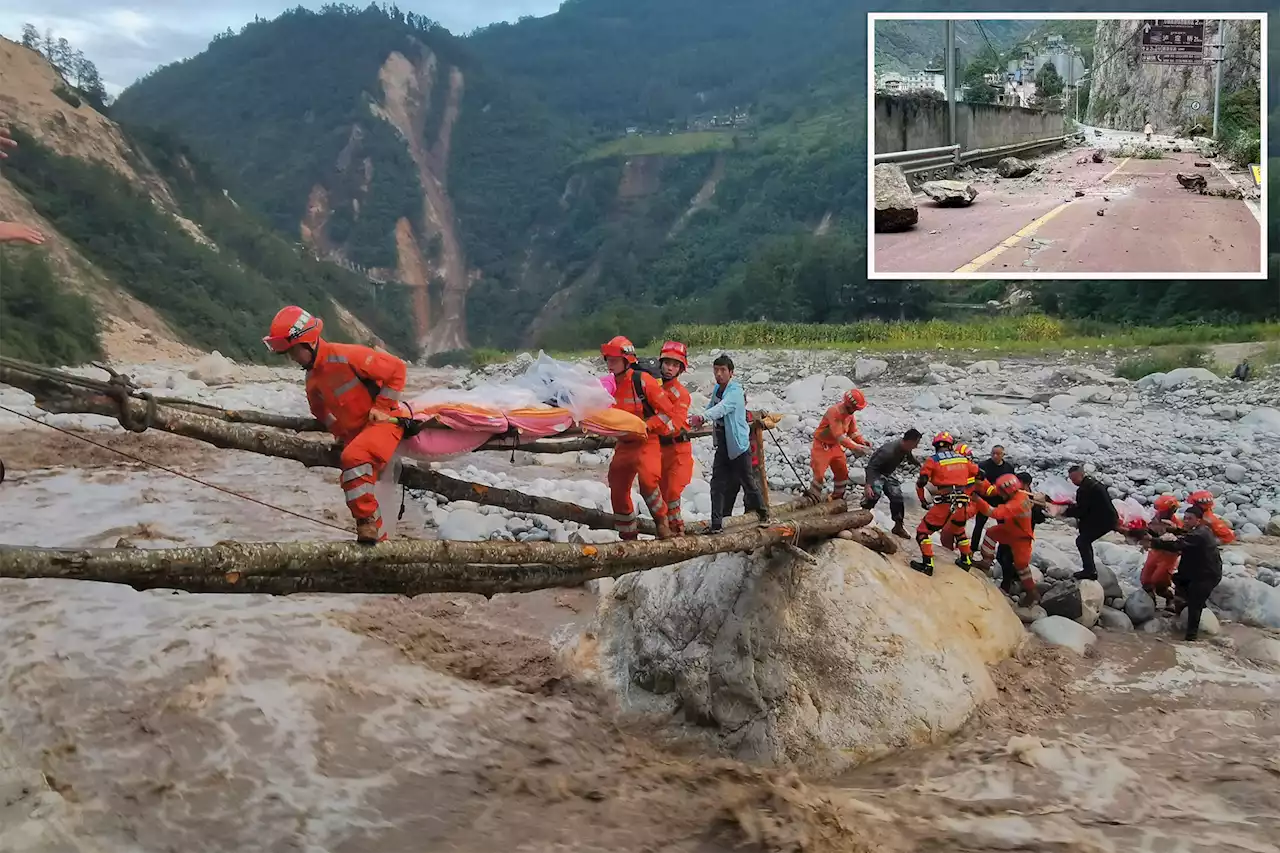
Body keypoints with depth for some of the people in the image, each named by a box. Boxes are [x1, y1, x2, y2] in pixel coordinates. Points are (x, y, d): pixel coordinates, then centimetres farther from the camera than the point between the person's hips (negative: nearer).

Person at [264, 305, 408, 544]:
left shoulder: (347, 356, -21)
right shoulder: (312, 380, 6)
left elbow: (396, 368, -18)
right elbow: (321, 412, 23)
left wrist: (381, 408, -16)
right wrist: (341, 434, 8)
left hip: (385, 420, -9)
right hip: (356, 432, 9)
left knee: (353, 457, -32)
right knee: (357, 485, 9)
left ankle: (367, 522, -21)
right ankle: (376, 538, 24)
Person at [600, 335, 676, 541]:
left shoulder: (643, 381, -14)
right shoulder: (610, 385, 4)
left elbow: (668, 412, -12)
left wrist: (646, 426, -21)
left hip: (646, 442, -6)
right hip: (623, 444, 7)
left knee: (647, 481, -29)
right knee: (618, 492, 8)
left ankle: (661, 520, -3)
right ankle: (628, 537, 24)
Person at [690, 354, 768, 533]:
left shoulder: (735, 391, -19)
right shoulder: (717, 389, 7)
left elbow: (722, 408, -37)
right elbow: (712, 408, 11)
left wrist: (702, 417, -52)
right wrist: (696, 421, -7)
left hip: (738, 444, -7)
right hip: (723, 444, 7)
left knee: (747, 481, 6)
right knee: (718, 483, 0)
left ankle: (763, 514, 29)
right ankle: (716, 524, 2)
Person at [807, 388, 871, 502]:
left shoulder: (850, 413, -5)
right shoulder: (834, 412, -30)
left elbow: (853, 432, 6)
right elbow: (839, 436, -35)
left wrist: (862, 441, -14)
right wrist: (855, 448, -39)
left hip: (836, 446, 8)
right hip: (822, 446, -8)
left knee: (842, 473, 12)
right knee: (819, 474, -8)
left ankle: (838, 497, 28)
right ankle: (812, 499, 4)